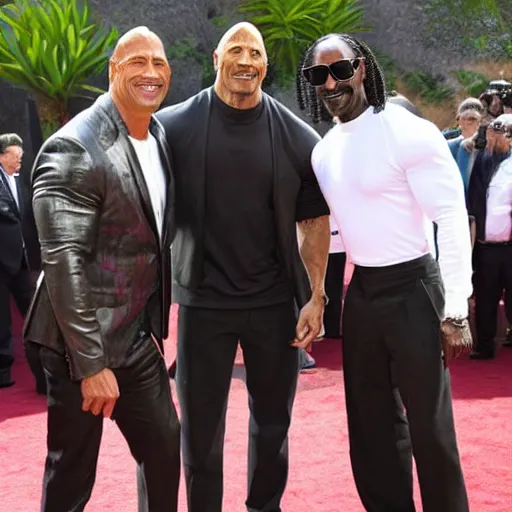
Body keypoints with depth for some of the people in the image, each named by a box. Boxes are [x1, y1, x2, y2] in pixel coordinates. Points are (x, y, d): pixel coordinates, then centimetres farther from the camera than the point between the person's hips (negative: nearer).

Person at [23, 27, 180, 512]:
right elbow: (63, 262, -22)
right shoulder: (73, 149, -18)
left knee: (164, 449, 16)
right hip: (83, 343, -7)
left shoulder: (160, 138, 7)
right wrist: (90, 363, -22)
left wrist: (159, 322, 13)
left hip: (138, 337, 7)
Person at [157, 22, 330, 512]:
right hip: (203, 301, -1)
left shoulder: (296, 136, -2)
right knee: (200, 427, 8)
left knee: (273, 421, 15)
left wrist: (315, 296, -3)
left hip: (275, 303, 2)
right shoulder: (174, 126, -5)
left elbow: (314, 219, 3)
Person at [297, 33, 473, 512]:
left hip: (412, 287, -7)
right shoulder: (323, 148, 6)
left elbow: (452, 219, -17)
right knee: (372, 418, 16)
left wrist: (455, 310, -20)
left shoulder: (409, 132, -15)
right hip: (360, 290, 7)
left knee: (428, 422, 1)